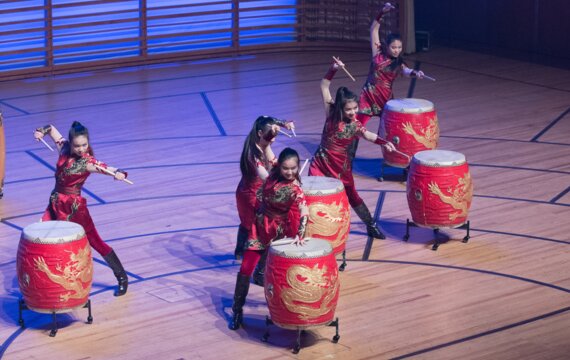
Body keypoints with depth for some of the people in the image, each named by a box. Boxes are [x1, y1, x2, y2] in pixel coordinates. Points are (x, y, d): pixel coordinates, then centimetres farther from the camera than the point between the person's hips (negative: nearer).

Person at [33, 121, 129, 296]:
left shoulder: (88, 162, -22)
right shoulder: (64, 148, -6)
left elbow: (106, 169, -42)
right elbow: (51, 128, 11)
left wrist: (118, 173, -63)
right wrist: (41, 131, -11)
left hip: (74, 206, -6)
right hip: (56, 202, 6)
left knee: (94, 241, 0)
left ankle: (122, 277, 12)